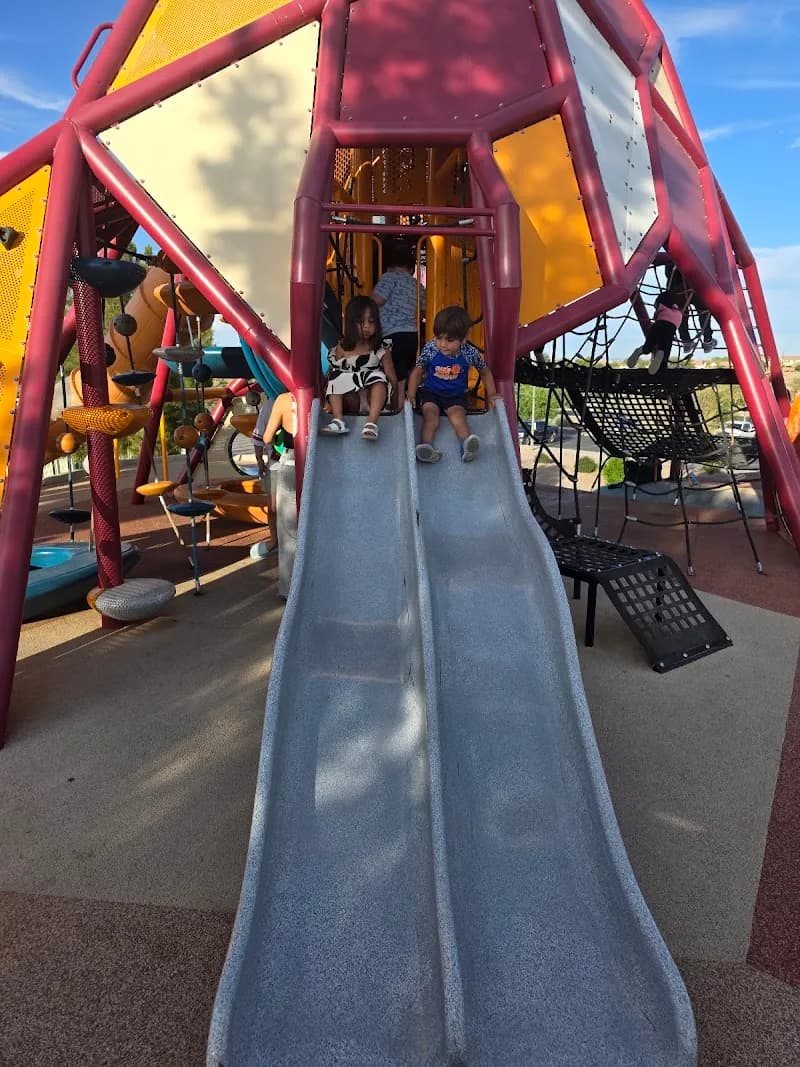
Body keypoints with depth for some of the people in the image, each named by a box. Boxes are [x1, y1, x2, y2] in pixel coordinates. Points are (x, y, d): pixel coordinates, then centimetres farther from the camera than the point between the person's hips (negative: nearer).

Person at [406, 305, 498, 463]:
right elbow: (417, 372, 0)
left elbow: (485, 372, 7)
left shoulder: (470, 353, -11)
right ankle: (427, 446, -41)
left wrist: (491, 394, -1)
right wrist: (411, 394, -11)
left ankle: (467, 445, -46)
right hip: (430, 392, 1)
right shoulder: (430, 349, -11)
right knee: (430, 414, -26)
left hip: (456, 395, 0)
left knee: (457, 414, -27)